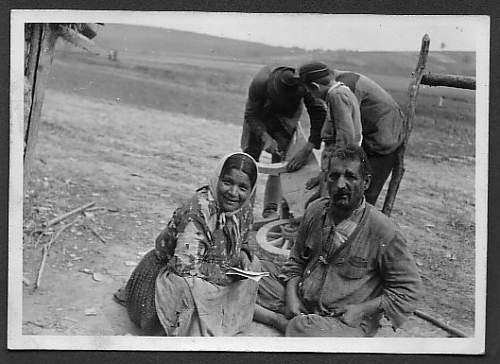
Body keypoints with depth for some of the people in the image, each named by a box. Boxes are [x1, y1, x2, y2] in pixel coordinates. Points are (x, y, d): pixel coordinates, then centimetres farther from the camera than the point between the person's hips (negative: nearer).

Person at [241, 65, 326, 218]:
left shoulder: (303, 85, -38)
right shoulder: (259, 84, -39)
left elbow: (319, 115, -35)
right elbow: (251, 115, -27)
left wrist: (306, 150, -42)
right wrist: (265, 137, -44)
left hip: (287, 118, 0)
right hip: (260, 114, 0)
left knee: (279, 162, -11)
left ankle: (270, 210, -6)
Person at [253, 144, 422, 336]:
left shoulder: (384, 232, -14)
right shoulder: (315, 211, 3)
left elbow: (409, 289, -6)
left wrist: (362, 310, -15)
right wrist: (291, 296, -3)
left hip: (347, 321, -5)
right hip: (299, 304, 6)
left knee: (303, 329, -38)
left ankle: (284, 322, -7)